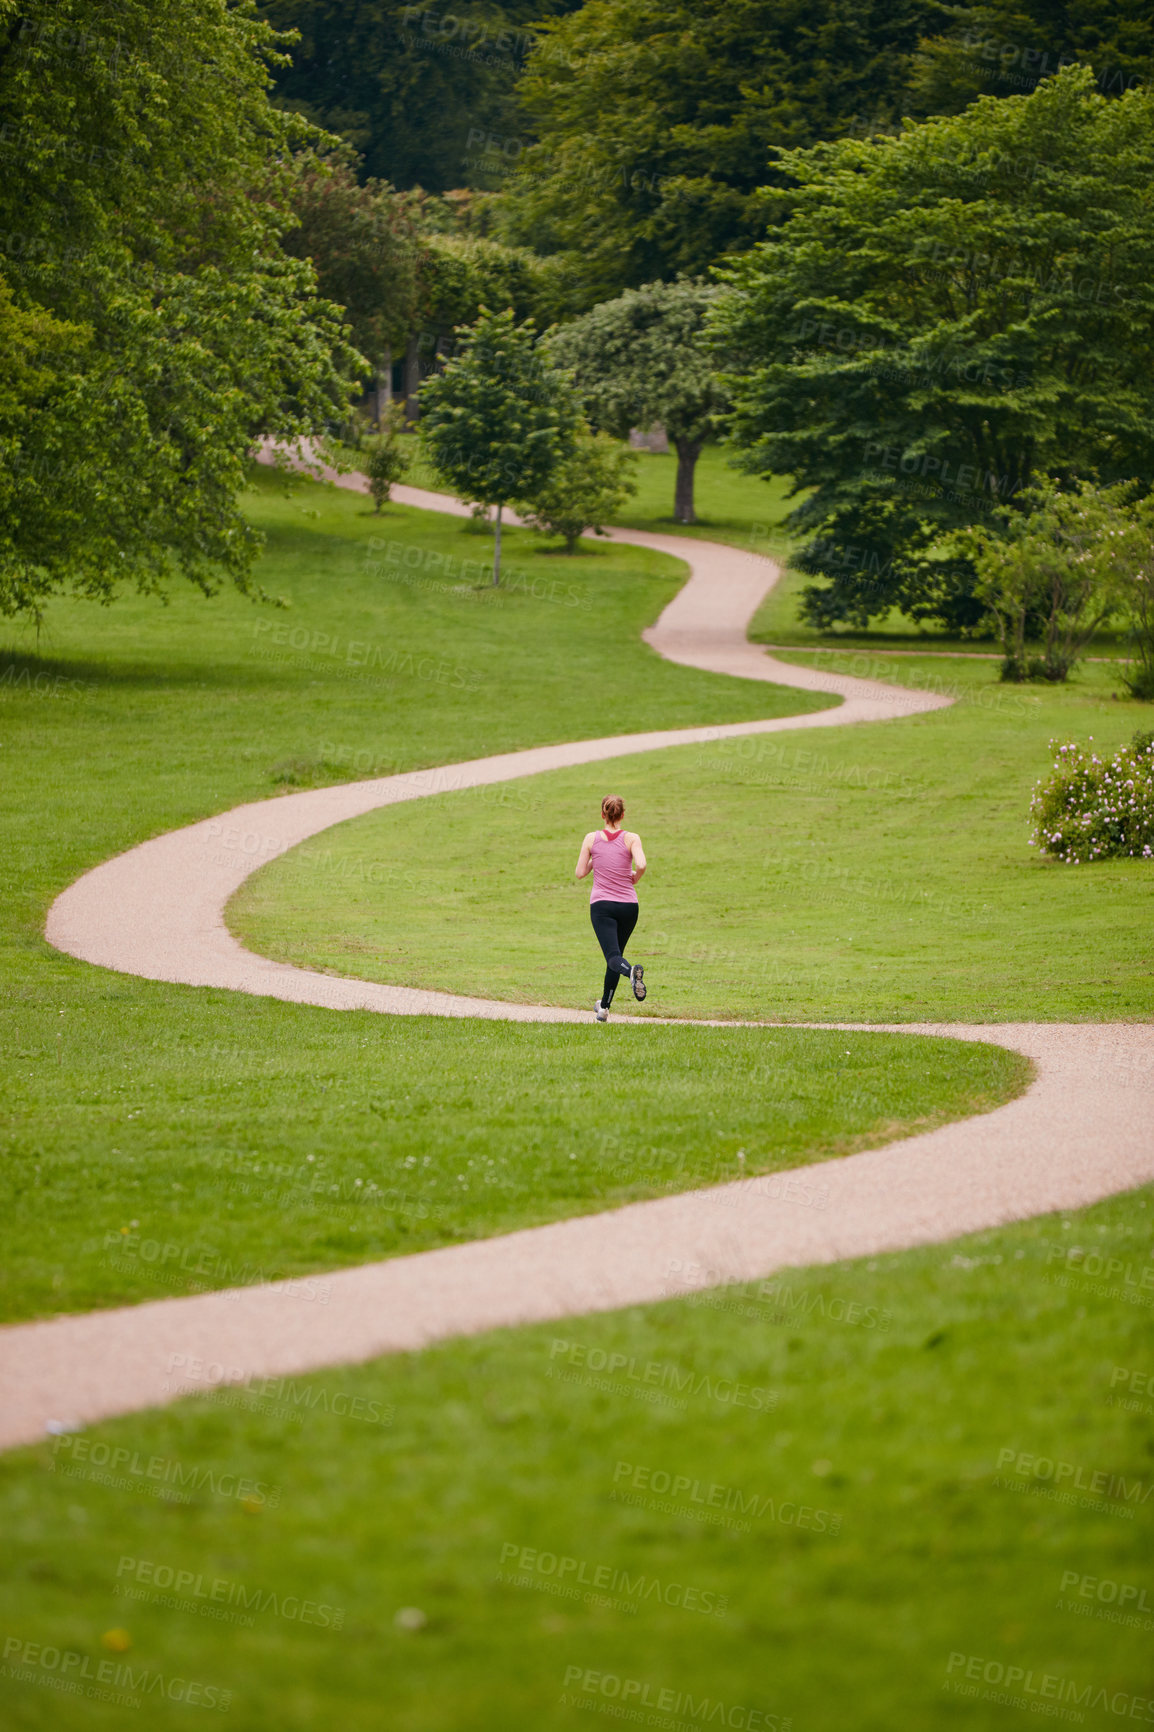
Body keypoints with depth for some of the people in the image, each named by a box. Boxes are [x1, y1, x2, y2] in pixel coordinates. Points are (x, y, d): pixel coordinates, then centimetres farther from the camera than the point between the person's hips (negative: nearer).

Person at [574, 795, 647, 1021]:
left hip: (601, 904, -1)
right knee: (616, 954, 19)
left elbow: (580, 873, 4)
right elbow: (641, 864, -18)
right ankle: (604, 1007, 27)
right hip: (628, 904, 1)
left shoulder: (592, 839, 1)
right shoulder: (631, 838, -2)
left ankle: (631, 971, -48)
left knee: (613, 957, -12)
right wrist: (634, 879, 3)